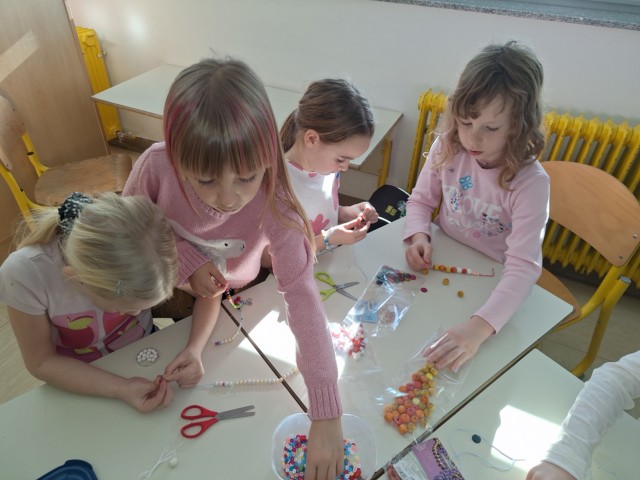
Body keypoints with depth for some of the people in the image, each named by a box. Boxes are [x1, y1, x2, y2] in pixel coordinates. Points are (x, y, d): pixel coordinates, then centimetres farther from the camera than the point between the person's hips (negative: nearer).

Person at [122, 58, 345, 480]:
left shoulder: (275, 206, -38)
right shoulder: (157, 165, -34)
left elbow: (302, 296, -43)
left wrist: (326, 413, -46)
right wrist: (186, 258, -30)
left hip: (231, 295, -1)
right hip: (164, 285, 2)